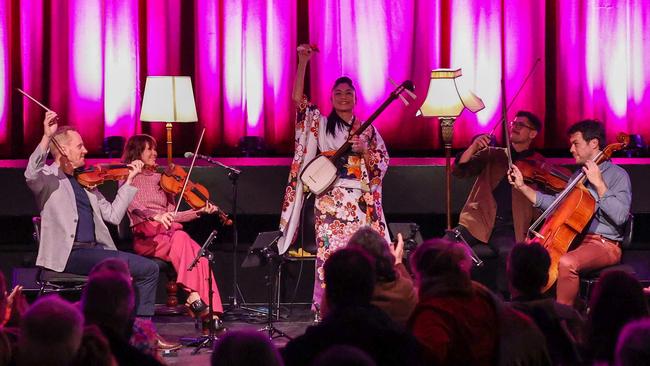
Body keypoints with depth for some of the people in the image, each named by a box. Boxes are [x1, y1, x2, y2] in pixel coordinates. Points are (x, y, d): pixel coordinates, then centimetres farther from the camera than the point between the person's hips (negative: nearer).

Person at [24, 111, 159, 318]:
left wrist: (129, 180, 17)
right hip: (68, 254, -7)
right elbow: (31, 175, -23)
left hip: (95, 250, 7)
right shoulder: (49, 177, 2)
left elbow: (113, 215, 17)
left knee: (149, 269, -4)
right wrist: (47, 137, -30)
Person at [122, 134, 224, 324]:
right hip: (146, 236, -5)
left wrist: (200, 211, 8)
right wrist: (155, 216, -32)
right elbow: (133, 207, -13)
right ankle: (193, 296, -41)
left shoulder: (159, 178, 25)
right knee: (180, 238, -36)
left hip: (168, 233, 5)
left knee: (199, 252, -26)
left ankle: (210, 311, -33)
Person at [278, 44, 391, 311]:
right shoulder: (321, 124, 9)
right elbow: (298, 99, -3)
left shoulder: (367, 129, 14)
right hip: (330, 199, -1)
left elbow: (382, 163, 11)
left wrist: (364, 150, -8)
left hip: (360, 201, 2)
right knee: (330, 251, -8)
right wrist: (302, 62, -9)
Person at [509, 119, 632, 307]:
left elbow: (620, 216, -20)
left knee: (567, 263, -38)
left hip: (604, 245, -8)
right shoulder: (579, 175, 18)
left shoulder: (617, 175, -7)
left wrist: (599, 184, -21)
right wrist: (523, 187, 19)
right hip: (573, 240, 8)